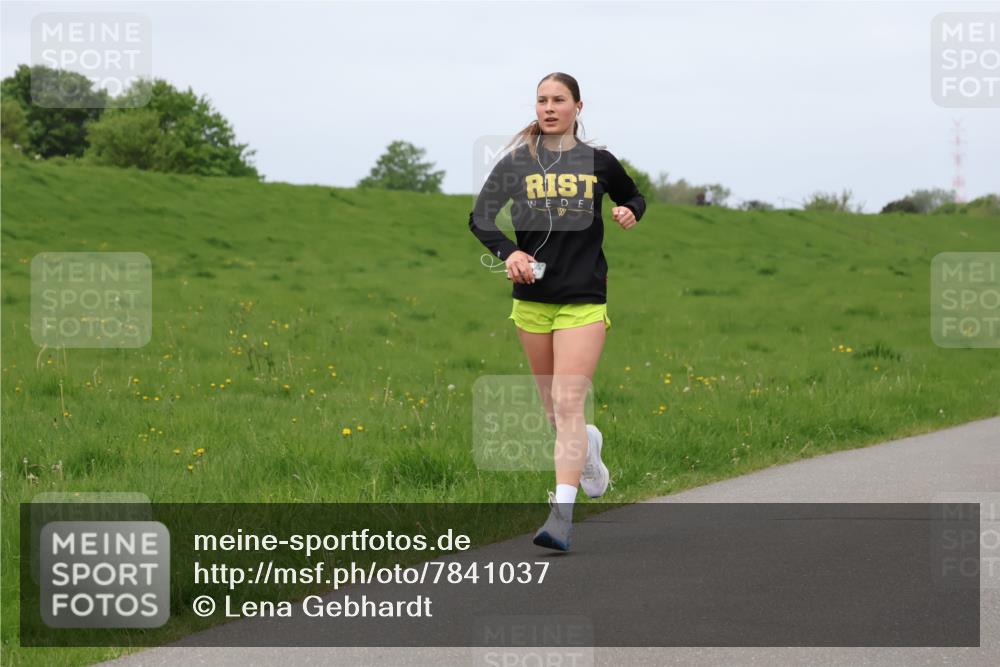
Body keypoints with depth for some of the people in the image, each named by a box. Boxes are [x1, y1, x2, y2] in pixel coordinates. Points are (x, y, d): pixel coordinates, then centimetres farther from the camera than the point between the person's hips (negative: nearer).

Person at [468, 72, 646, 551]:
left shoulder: (598, 162, 4)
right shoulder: (517, 163, 3)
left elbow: (634, 198, 21)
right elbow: (480, 216, 1)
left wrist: (630, 213, -3)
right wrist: (508, 252, -18)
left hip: (583, 300, -2)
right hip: (532, 298, 3)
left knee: (568, 405, -14)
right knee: (552, 408, 13)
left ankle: (561, 516, -19)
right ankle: (587, 448, 48)